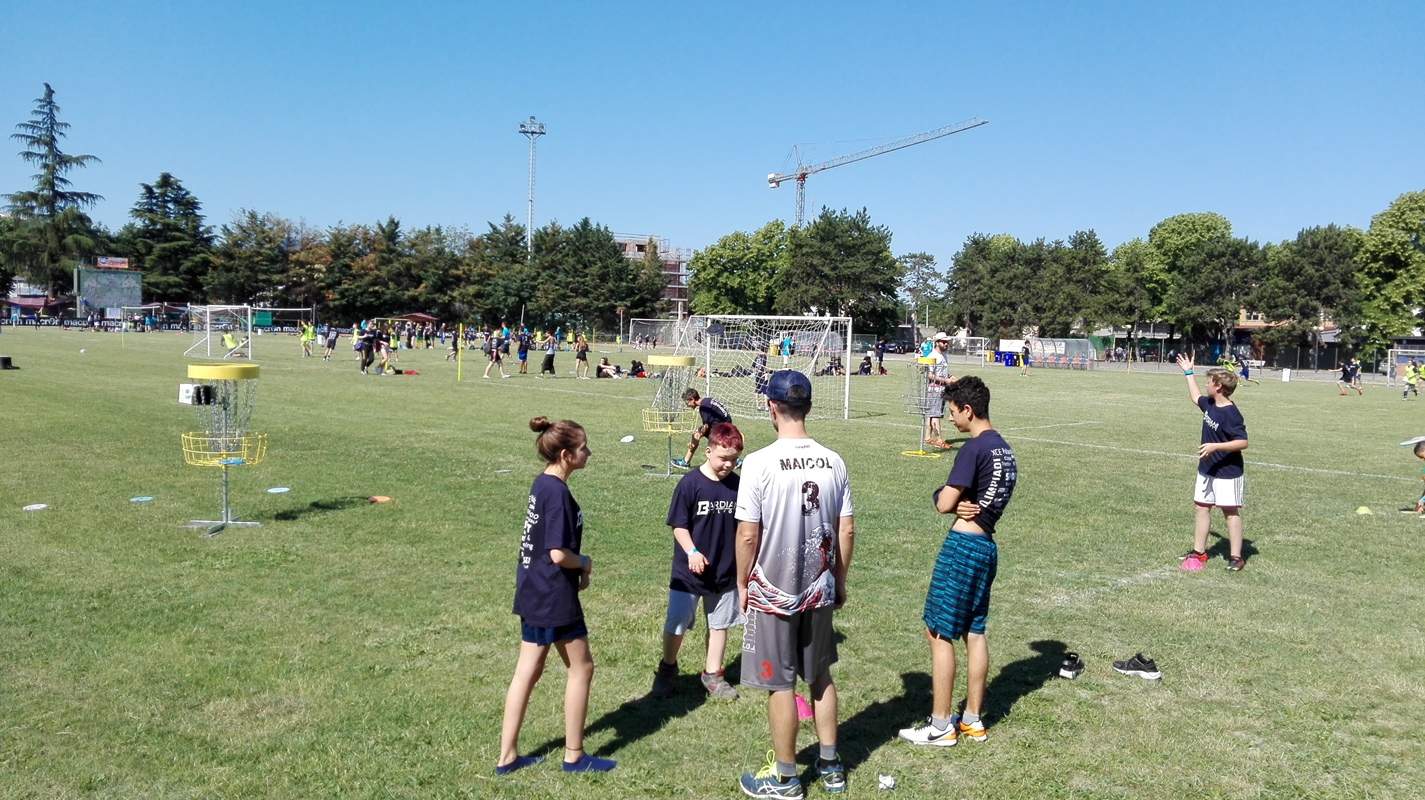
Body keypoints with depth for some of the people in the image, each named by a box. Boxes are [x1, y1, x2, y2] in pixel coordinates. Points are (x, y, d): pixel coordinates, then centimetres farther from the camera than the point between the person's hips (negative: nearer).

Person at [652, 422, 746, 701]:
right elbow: (679, 525, -11)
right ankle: (667, 668, 32)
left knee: (719, 623, 14)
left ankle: (712, 674, 30)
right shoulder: (690, 483, -15)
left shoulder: (737, 485, -4)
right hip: (689, 571, -3)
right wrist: (692, 552, -24)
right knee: (676, 622, 8)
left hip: (726, 571, 4)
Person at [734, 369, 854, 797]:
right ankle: (830, 766, 32)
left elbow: (747, 536, -14)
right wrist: (839, 581, 15)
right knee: (820, 677, 20)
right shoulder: (833, 461, -3)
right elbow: (847, 531, 2)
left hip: (772, 592, -4)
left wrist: (742, 584, 1)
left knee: (780, 685, 7)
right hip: (819, 590, 5)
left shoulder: (759, 462, -17)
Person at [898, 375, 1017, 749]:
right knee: (974, 632, 15)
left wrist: (952, 500, 4)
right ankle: (973, 720, 23)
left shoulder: (973, 448, -17)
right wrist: (964, 503, -9)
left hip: (963, 546, -9)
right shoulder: (1004, 449, 12)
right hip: (987, 546, 9)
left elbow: (944, 504, -17)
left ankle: (940, 726, 5)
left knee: (938, 633, -1)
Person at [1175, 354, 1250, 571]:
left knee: (1231, 511, -1)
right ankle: (1199, 551, 20)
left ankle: (1236, 557, 5)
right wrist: (1188, 372, 30)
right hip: (1207, 470, 9)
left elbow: (1242, 442, -25)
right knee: (1201, 507, 12)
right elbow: (1195, 397, 27)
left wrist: (1215, 446, -32)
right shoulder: (1209, 404, 4)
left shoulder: (1231, 414, -22)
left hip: (1227, 472, -9)